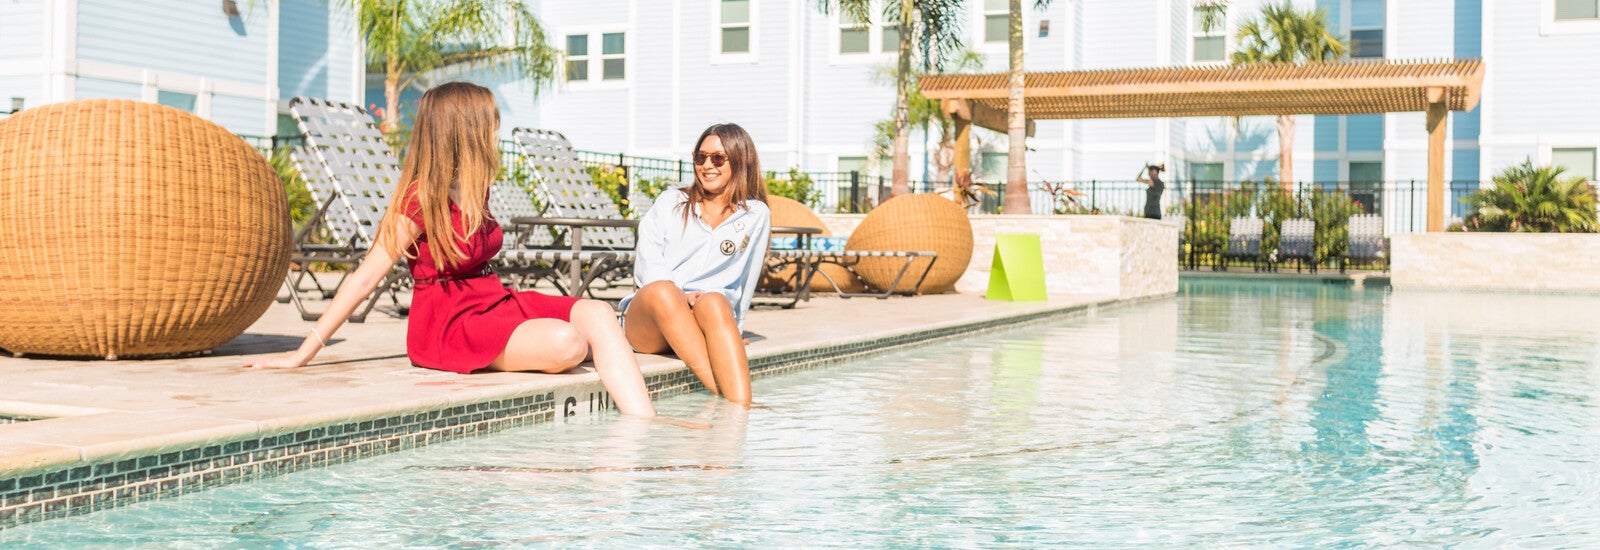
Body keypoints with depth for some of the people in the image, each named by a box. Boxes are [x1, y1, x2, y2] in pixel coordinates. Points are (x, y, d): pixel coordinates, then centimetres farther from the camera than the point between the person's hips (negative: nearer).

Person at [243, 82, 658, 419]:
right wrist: (304, 353, -14)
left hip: (495, 303, 8)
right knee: (567, 344, -29)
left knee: (598, 314, -16)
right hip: (450, 322, -8)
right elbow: (364, 279, -14)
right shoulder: (421, 200, -13)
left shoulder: (474, 191, 12)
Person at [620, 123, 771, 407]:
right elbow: (647, 262, 5)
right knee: (660, 291, -36)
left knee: (713, 303, -38)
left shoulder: (756, 215, 16)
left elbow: (745, 282, 16)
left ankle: (740, 406, -55)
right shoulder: (671, 202, 19)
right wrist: (679, 296, -13)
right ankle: (721, 392, -49)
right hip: (647, 322, 1)